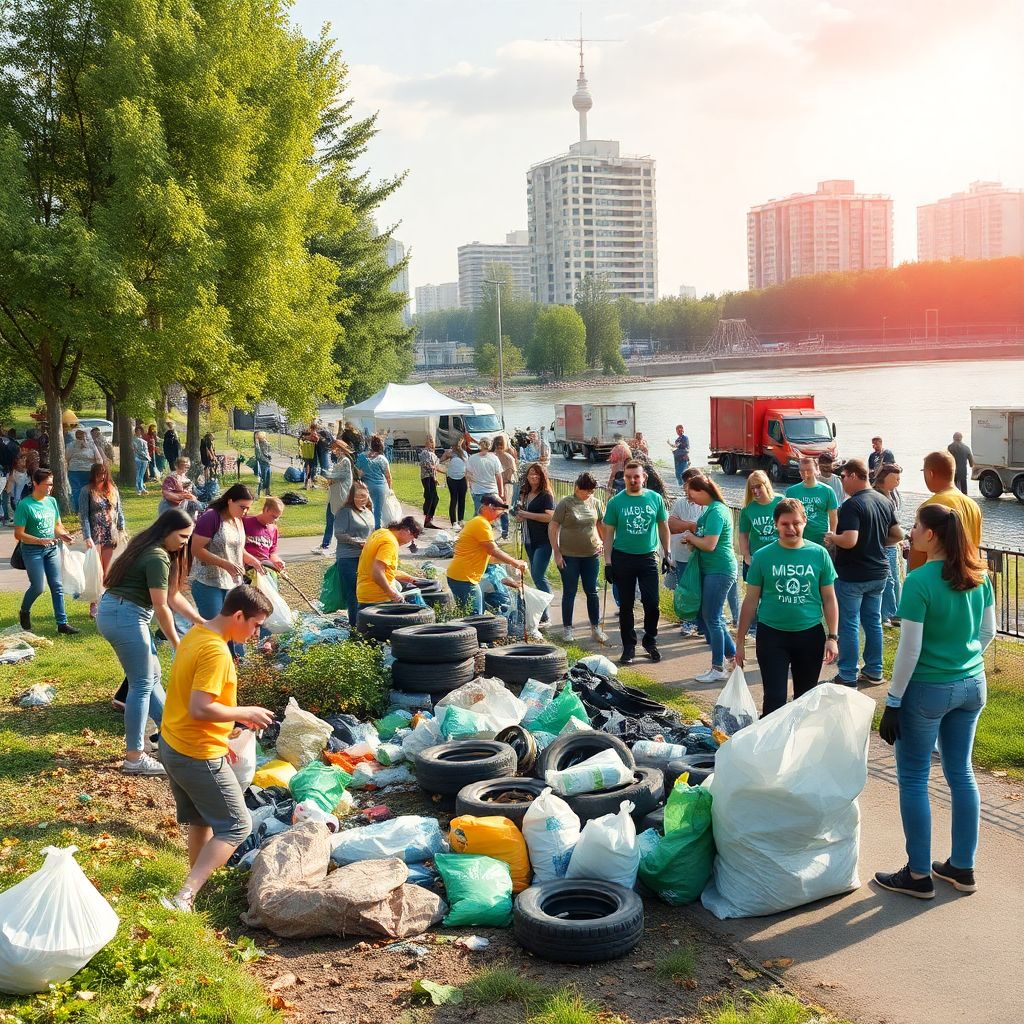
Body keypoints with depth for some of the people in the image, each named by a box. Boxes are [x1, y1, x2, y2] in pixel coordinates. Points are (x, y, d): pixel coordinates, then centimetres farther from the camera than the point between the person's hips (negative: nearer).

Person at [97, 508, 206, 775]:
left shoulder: (152, 549, 15)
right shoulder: (158, 557, -16)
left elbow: (172, 596, 18)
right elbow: (161, 607, -15)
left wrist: (200, 621, 15)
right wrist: (177, 644, -5)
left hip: (113, 612, 10)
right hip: (125, 616, -10)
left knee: (151, 674, 20)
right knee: (142, 685, -4)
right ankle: (134, 758, 0)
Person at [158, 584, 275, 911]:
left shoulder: (195, 634, 6)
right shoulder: (216, 652, -24)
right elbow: (200, 709, -30)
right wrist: (245, 713, -16)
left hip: (172, 746, 9)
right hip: (199, 756, -9)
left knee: (201, 820, 24)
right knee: (237, 826, 1)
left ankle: (198, 882, 37)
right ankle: (184, 898, -7)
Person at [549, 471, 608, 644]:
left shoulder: (595, 503, 3)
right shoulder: (565, 503, -9)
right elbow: (552, 527, -8)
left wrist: (603, 543, 2)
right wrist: (556, 553, -10)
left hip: (591, 555, 3)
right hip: (569, 556, -3)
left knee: (592, 591, 9)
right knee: (569, 592, 5)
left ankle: (596, 628, 19)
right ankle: (567, 628, 16)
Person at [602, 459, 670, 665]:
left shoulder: (655, 499, 0)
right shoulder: (616, 502, -3)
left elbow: (663, 527, 10)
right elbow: (608, 533, 0)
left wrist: (667, 553, 6)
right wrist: (608, 562, -5)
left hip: (648, 557, 1)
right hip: (623, 558, -1)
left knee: (652, 602, 0)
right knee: (626, 604, 7)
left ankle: (650, 642, 20)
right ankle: (628, 647, 17)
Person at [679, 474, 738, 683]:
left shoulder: (716, 512, -18)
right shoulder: (711, 509, 12)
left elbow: (709, 545, -23)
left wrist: (691, 537, -6)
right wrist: (693, 537, 3)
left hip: (719, 570, -10)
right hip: (710, 570, 10)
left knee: (712, 619, -3)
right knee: (704, 616, 15)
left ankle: (718, 669, 6)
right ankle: (732, 656, 25)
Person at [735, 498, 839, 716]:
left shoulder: (819, 554, -2)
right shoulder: (763, 556, -5)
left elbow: (829, 599, 4)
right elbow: (751, 601, 1)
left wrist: (832, 637, -3)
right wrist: (740, 641, 1)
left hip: (810, 635, 2)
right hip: (772, 635, -1)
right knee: (774, 699, -3)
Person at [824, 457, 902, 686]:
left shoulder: (852, 505, -20)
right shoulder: (885, 502, 5)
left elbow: (849, 540, -29)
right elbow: (898, 535, 11)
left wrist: (831, 537, -11)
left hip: (852, 575, -7)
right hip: (879, 573, 8)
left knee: (849, 625, 1)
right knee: (873, 622, 15)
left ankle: (847, 676, 7)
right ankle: (874, 672, 23)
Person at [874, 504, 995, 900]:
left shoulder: (919, 581, -20)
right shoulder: (978, 576, 0)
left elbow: (909, 650, -18)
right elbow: (988, 631, 10)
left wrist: (893, 702, -10)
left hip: (927, 690, -7)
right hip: (972, 687, 7)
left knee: (914, 779, 6)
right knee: (961, 773, 16)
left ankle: (919, 875, 14)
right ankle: (962, 867, 26)